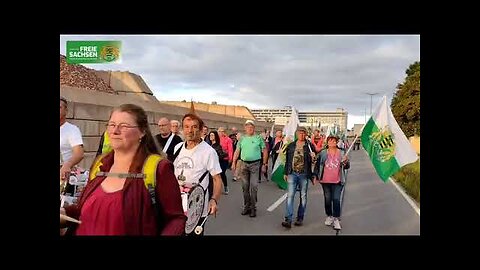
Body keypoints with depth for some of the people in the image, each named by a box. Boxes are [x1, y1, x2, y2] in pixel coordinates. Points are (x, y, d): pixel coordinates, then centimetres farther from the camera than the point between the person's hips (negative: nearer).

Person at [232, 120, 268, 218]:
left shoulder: (259, 138, 1)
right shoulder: (242, 138, 8)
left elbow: (265, 151, 3)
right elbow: (237, 151, 8)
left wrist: (264, 164, 0)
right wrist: (234, 162, 0)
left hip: (255, 164, -3)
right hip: (244, 164, 3)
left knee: (254, 186, -6)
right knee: (245, 186, 9)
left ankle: (253, 208, 5)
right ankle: (246, 206, 21)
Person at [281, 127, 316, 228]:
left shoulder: (310, 146, 2)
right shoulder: (291, 146, 10)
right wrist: (286, 173, 14)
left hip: (304, 174, -1)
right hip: (292, 174, 1)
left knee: (303, 196, 7)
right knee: (290, 195, -7)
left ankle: (300, 218, 19)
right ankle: (288, 219, -9)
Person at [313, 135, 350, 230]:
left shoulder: (342, 153, 3)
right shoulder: (323, 153, 3)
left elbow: (347, 167, 4)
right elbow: (317, 165, 6)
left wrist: (346, 162, -17)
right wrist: (315, 176, -1)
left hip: (337, 181, -1)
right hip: (325, 181, 1)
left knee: (336, 199, -8)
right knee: (327, 199, 10)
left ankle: (336, 219, 0)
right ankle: (329, 216, 27)